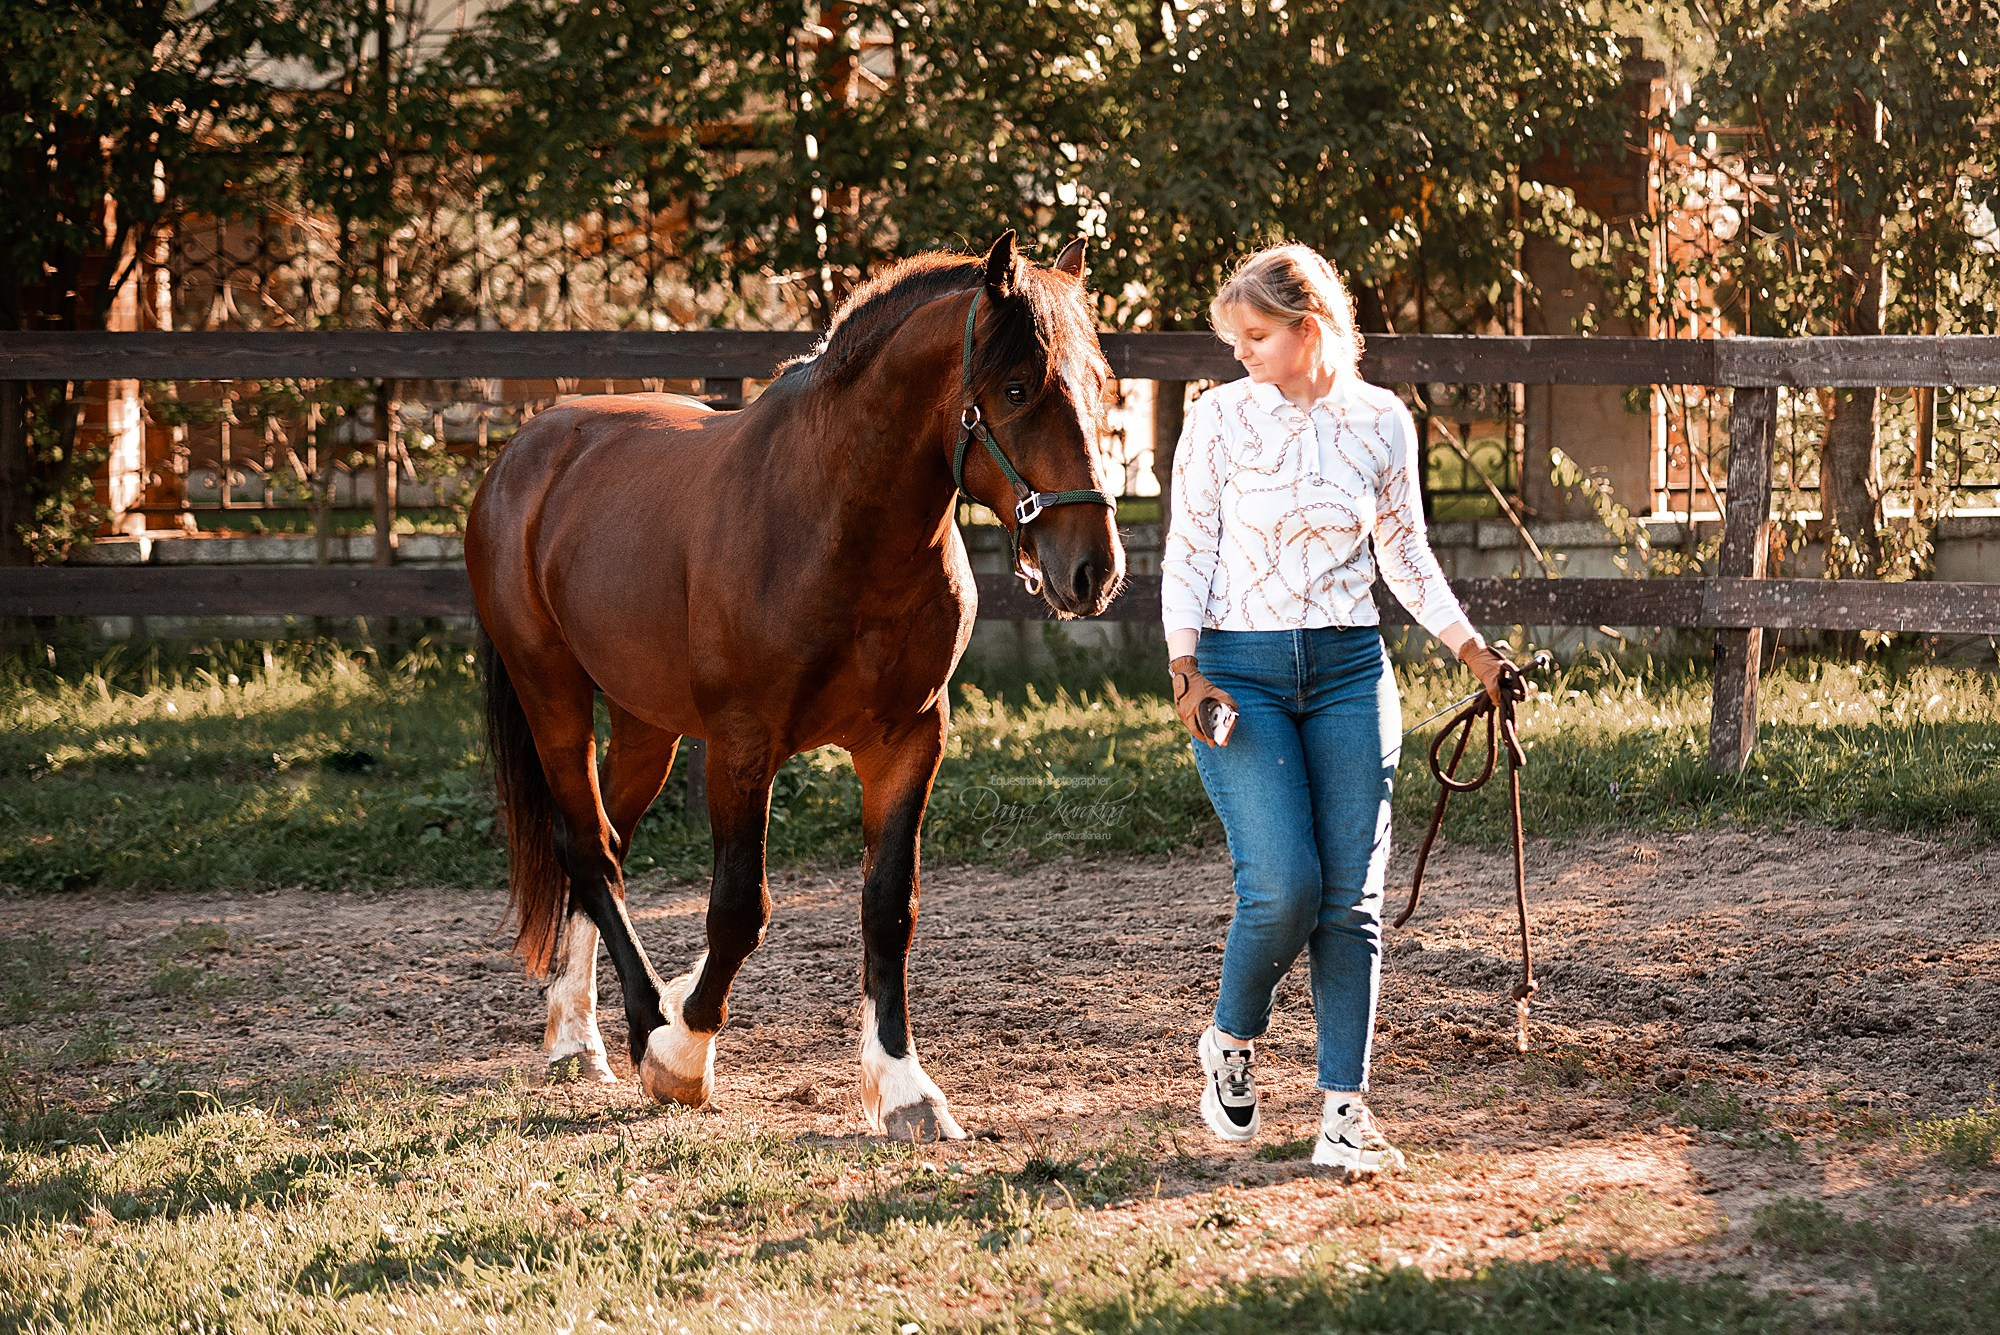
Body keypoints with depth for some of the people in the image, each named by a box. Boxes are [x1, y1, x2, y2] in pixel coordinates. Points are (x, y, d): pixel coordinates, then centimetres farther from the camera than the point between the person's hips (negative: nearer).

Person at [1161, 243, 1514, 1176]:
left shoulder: (1381, 422, 4)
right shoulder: (1220, 418, -2)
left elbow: (1404, 553, 16)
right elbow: (1187, 551, -1)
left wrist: (1470, 646, 10)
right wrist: (1184, 668, -13)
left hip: (1349, 673, 3)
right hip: (1241, 672, -2)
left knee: (1352, 898, -3)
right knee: (1283, 884, -15)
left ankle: (1344, 1113, 1)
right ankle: (1231, 1043, 12)